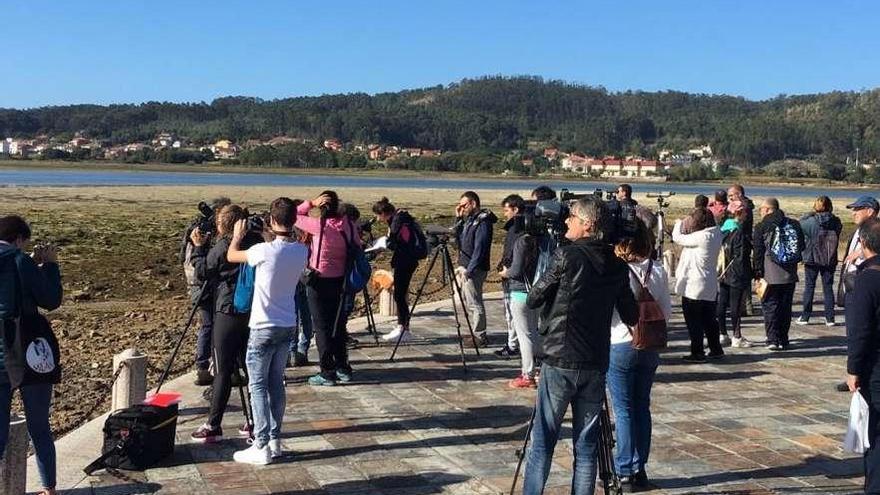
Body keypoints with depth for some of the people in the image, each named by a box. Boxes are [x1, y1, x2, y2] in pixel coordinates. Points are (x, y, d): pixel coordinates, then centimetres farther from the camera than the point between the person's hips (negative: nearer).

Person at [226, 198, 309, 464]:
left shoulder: (265, 250, -19)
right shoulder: (301, 250, -1)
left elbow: (231, 255, -2)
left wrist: (237, 235, 15)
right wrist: (272, 239, 16)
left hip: (263, 327, -6)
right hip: (288, 326, 6)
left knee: (258, 386, 1)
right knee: (276, 383, 15)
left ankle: (262, 447, 1)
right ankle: (275, 440, 20)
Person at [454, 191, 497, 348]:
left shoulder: (482, 222, -14)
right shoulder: (468, 220, 14)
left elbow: (479, 249, -20)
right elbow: (458, 239, 19)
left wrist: (469, 270, -23)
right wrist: (458, 218, 9)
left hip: (474, 270, -9)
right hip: (464, 267, 9)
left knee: (474, 303, -5)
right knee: (469, 302, 13)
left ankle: (480, 337, 1)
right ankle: (475, 334, 22)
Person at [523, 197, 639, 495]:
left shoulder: (567, 256, -10)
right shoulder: (617, 266, 5)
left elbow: (533, 300, -4)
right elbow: (631, 316, 11)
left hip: (559, 361, -4)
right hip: (596, 365, 4)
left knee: (543, 441, 4)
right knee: (586, 444, 11)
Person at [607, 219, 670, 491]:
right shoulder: (658, 270, 0)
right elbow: (666, 311, 6)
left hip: (620, 346, -5)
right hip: (649, 347, 5)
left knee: (623, 410, 4)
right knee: (642, 407, 14)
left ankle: (625, 472, 9)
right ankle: (640, 470, 21)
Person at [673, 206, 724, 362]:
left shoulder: (702, 237, -22)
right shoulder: (716, 234, 4)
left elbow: (677, 238, -14)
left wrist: (679, 224, 4)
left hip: (693, 287, -8)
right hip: (710, 287, 8)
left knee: (694, 322, 1)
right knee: (709, 319, 17)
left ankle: (697, 353, 6)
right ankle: (716, 350, 25)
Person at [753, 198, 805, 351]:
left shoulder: (762, 227, -5)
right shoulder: (794, 225, 8)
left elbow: (758, 253, -7)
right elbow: (802, 247, 13)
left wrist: (757, 272, -2)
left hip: (770, 275, -4)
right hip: (790, 275, 4)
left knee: (770, 307, 2)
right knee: (785, 308, 10)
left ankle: (773, 340, -2)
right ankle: (783, 340, 13)